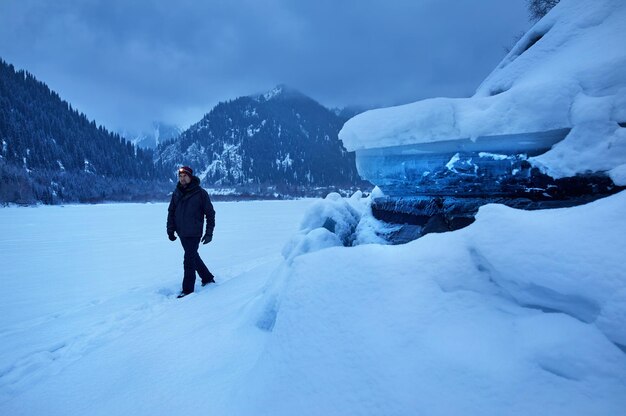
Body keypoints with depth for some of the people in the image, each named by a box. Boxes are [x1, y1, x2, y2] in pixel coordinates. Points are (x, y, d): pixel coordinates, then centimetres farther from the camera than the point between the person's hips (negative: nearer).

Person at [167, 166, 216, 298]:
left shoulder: (200, 193, -9)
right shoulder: (176, 193, 6)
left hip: (194, 233, -6)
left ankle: (188, 290, 3)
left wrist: (209, 233, -9)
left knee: (189, 261, -7)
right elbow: (171, 212, 12)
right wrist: (170, 230, 3)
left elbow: (210, 213, -6)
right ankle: (207, 278, 36)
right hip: (182, 233, 6)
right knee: (194, 257, 18)